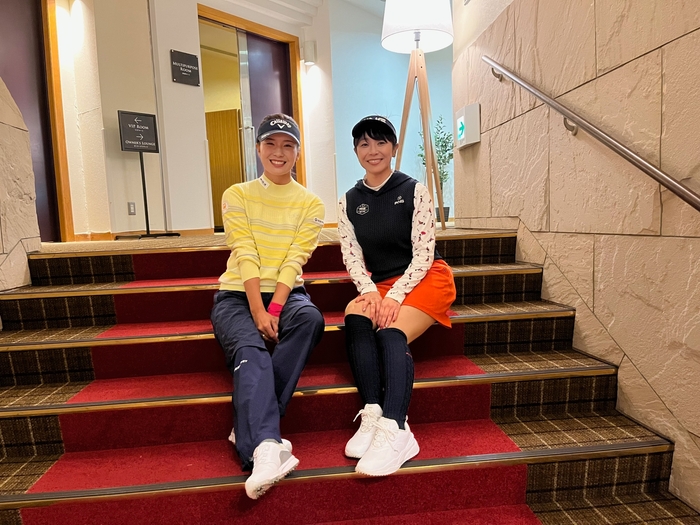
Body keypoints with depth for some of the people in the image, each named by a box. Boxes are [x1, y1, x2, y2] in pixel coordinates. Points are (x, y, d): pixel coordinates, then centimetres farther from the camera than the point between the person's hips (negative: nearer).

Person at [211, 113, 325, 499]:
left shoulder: (310, 204, 7)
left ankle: (249, 427, -29)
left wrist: (273, 310, -20)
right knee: (250, 351, -30)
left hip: (285, 293, 1)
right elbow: (245, 256, -7)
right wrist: (257, 312, -19)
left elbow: (295, 261, -6)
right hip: (237, 294, 0)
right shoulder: (237, 195, 6)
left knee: (310, 319, -33)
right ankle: (265, 447, -42)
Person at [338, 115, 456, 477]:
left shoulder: (414, 191, -1)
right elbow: (352, 258, 2)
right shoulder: (349, 202, 9)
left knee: (391, 332, -31)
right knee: (356, 318, -30)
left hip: (425, 279, -3)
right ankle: (373, 416, -33)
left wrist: (395, 296, -20)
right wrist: (370, 292, -17)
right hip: (379, 286, 3)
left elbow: (423, 253, -8)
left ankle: (393, 430, -40)